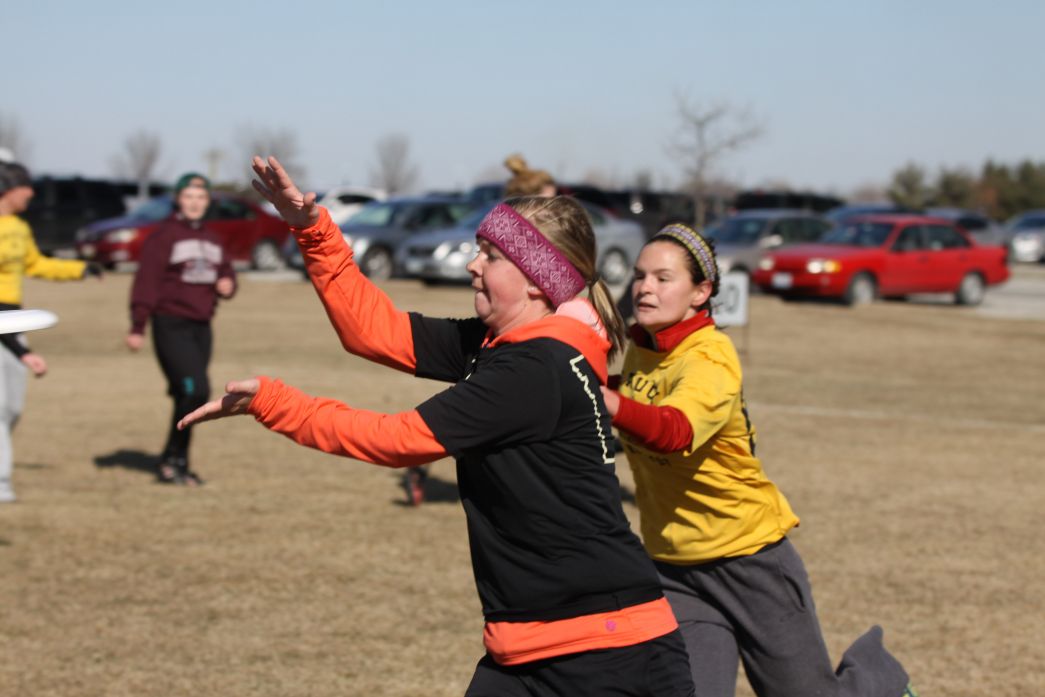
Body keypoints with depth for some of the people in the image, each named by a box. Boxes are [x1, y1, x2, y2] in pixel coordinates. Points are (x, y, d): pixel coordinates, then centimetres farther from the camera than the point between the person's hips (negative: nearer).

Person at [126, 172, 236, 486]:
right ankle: (172, 459, -5)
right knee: (196, 390, -17)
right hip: (171, 325, -7)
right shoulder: (163, 236, -6)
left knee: (187, 397, 9)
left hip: (202, 327, 7)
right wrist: (137, 327, -20)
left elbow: (226, 273, 22)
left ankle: (176, 464, 18)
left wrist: (227, 285, -4)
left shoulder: (212, 239, 15)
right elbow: (147, 281, -13)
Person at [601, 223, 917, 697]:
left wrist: (601, 397, -57)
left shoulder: (710, 362, -22)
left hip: (749, 556, -5)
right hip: (674, 566, 5)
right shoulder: (641, 349, 0)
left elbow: (674, 432, -43)